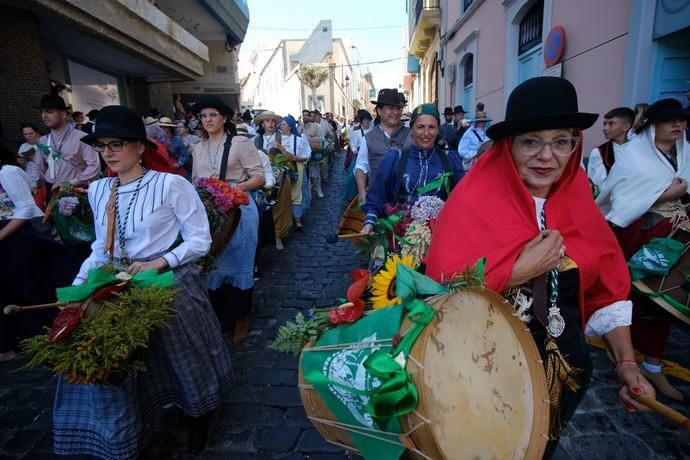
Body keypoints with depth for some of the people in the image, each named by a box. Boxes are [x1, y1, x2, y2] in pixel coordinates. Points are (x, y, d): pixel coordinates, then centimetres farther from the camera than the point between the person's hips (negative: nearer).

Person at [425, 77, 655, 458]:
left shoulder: (577, 200, -2)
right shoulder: (472, 201, -20)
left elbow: (607, 285, 4)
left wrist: (626, 361, -2)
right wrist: (520, 270, -29)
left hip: (565, 369, 6)